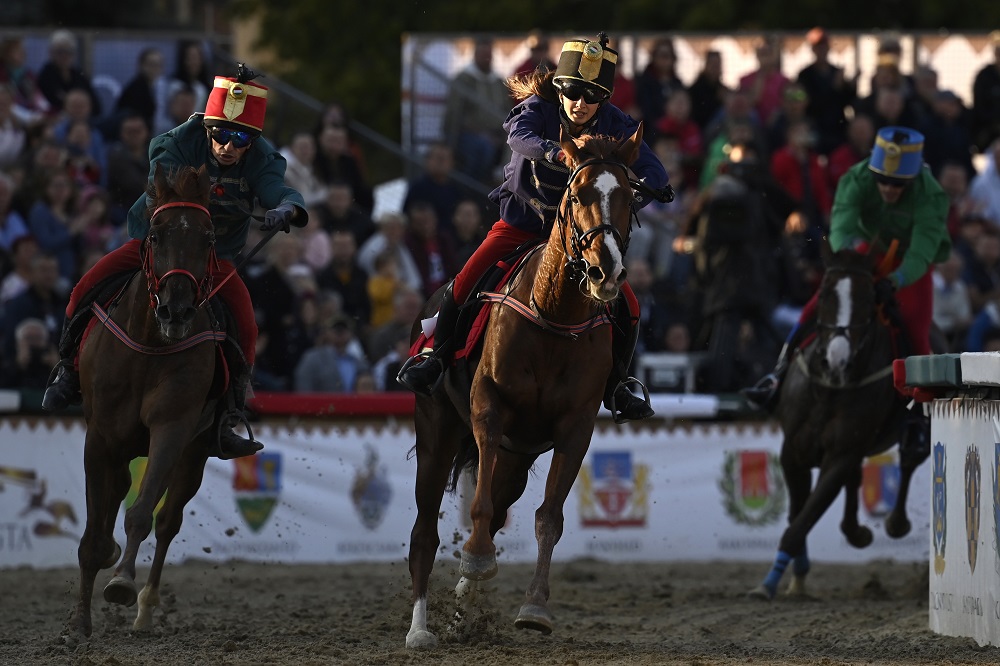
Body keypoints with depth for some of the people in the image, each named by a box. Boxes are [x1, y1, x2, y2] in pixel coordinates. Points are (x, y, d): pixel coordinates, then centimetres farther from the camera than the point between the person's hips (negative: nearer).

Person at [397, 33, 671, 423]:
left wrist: (633, 196, -46)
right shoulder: (538, 110, -18)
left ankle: (615, 388, 14)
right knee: (465, 284, -20)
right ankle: (436, 358, 5)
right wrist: (559, 153, -62)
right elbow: (519, 136, -42)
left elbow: (655, 173, -23)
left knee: (627, 308, -9)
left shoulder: (615, 127, -14)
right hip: (521, 222, -2)